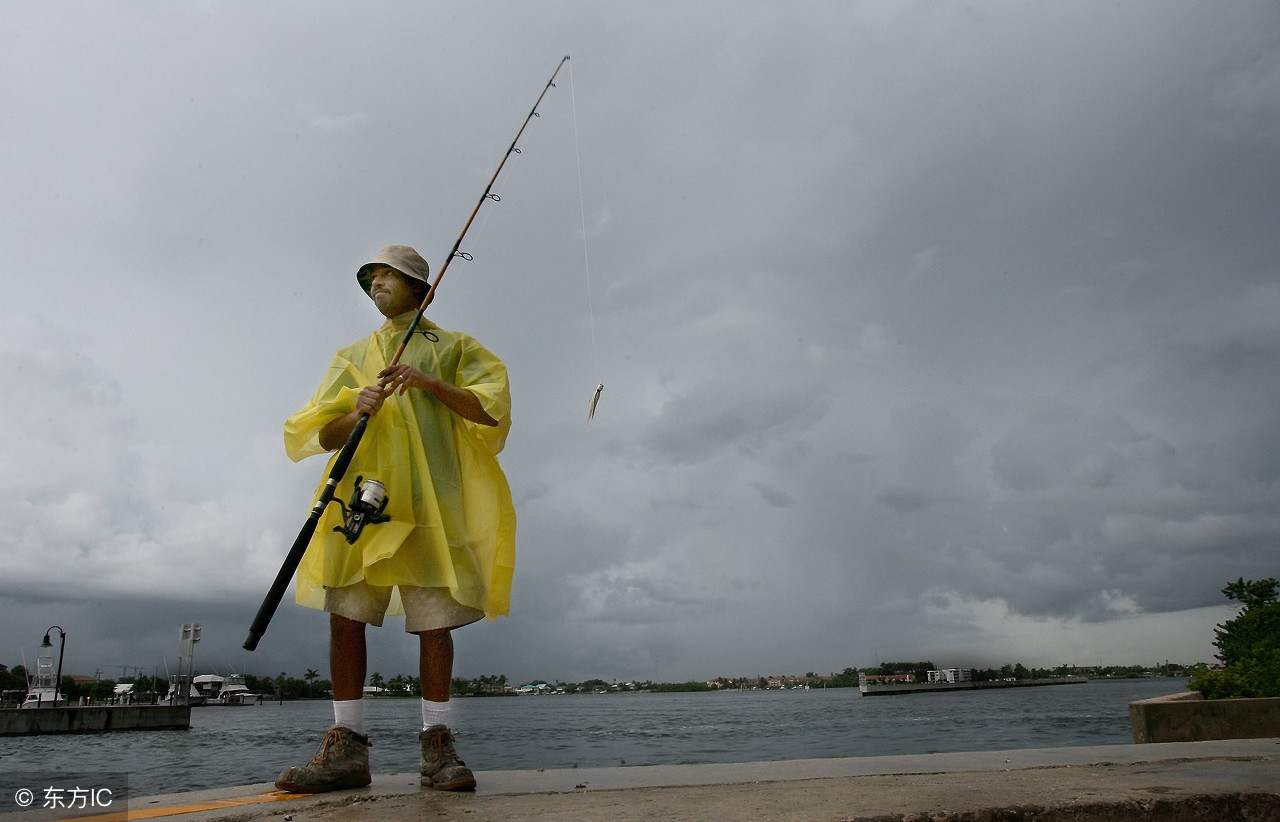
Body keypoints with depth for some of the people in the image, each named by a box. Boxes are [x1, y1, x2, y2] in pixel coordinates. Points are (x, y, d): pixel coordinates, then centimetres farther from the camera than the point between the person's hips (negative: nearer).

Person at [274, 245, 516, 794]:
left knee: (434, 620, -5)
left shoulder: (453, 348, 16)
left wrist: (430, 382, -10)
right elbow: (321, 435, 16)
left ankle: (437, 747, 2)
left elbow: (491, 410, 3)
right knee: (345, 615, -6)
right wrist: (355, 413, -6)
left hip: (429, 498, -2)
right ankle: (347, 748, 1)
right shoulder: (353, 356, 25)